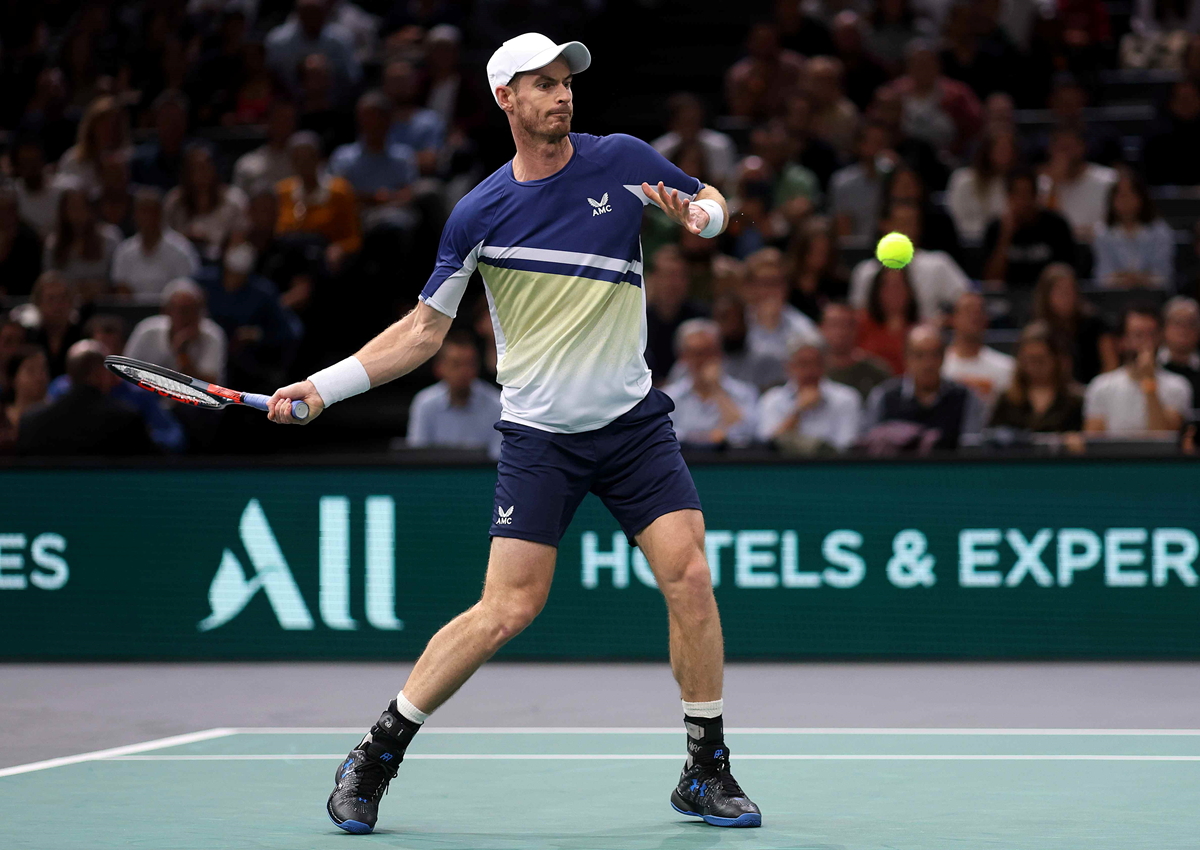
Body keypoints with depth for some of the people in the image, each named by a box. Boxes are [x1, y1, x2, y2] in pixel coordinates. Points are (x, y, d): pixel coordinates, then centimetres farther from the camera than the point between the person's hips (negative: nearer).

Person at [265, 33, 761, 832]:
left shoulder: (622, 159, -1)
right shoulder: (478, 215, -4)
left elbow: (714, 200, 14)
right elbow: (425, 329, 5)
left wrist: (700, 214, -11)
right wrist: (323, 386, -3)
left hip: (634, 420, 2)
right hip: (540, 435, -2)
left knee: (689, 576, -11)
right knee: (507, 610, -9)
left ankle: (706, 772, 3)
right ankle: (376, 757, 5)